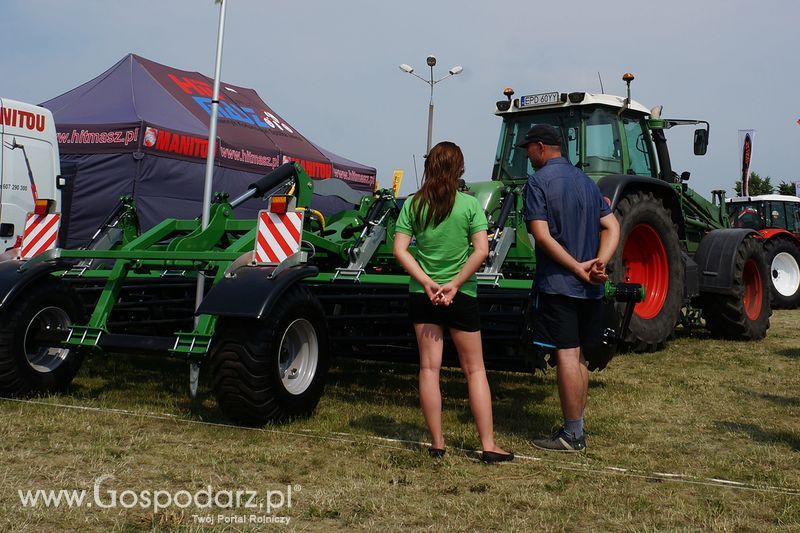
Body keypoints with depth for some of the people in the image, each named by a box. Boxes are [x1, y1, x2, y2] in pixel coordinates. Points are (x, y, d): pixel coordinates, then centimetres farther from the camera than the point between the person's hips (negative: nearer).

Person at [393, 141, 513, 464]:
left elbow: (400, 249, -8)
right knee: (474, 370, 8)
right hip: (462, 296, -1)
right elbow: (481, 250, -14)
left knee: (429, 368, 7)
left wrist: (426, 282, -10)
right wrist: (455, 284, -11)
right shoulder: (470, 204, -6)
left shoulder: (413, 204, -2)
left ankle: (437, 444, 10)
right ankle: (488, 446, 7)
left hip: (422, 295, 1)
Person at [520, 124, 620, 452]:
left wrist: (577, 268, -16)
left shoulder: (538, 181, -8)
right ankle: (576, 428, 22)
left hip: (556, 283, -7)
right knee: (577, 357, 14)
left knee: (566, 356, -5)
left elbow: (541, 235, -18)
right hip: (588, 289, 8)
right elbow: (612, 227, 8)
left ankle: (572, 435, 0)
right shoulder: (585, 181, 15)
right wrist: (600, 262, -6)